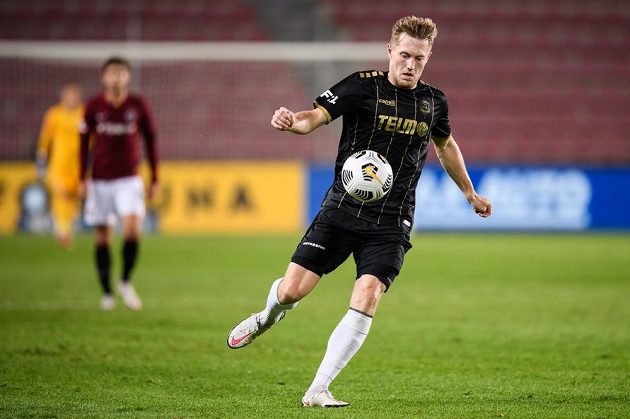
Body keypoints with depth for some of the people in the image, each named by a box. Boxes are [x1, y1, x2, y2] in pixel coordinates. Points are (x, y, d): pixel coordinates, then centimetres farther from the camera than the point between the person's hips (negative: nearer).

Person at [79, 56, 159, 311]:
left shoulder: (138, 106, 1)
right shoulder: (94, 107, 1)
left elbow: (151, 141, 8)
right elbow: (84, 142, 9)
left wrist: (155, 179, 8)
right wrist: (82, 179, 5)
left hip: (129, 179, -1)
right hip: (100, 181, 1)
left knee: (132, 226, -20)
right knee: (103, 237, 2)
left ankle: (126, 282, -1)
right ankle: (106, 292, 13)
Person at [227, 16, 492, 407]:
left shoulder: (433, 101, 8)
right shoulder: (363, 86, -5)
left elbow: (446, 145, 28)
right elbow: (318, 115, -17)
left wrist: (470, 193, 38)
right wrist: (292, 121, -41)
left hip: (391, 223, 2)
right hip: (342, 209, -2)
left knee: (366, 298, -18)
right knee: (292, 290, -5)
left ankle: (318, 390, -10)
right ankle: (268, 316, 35)